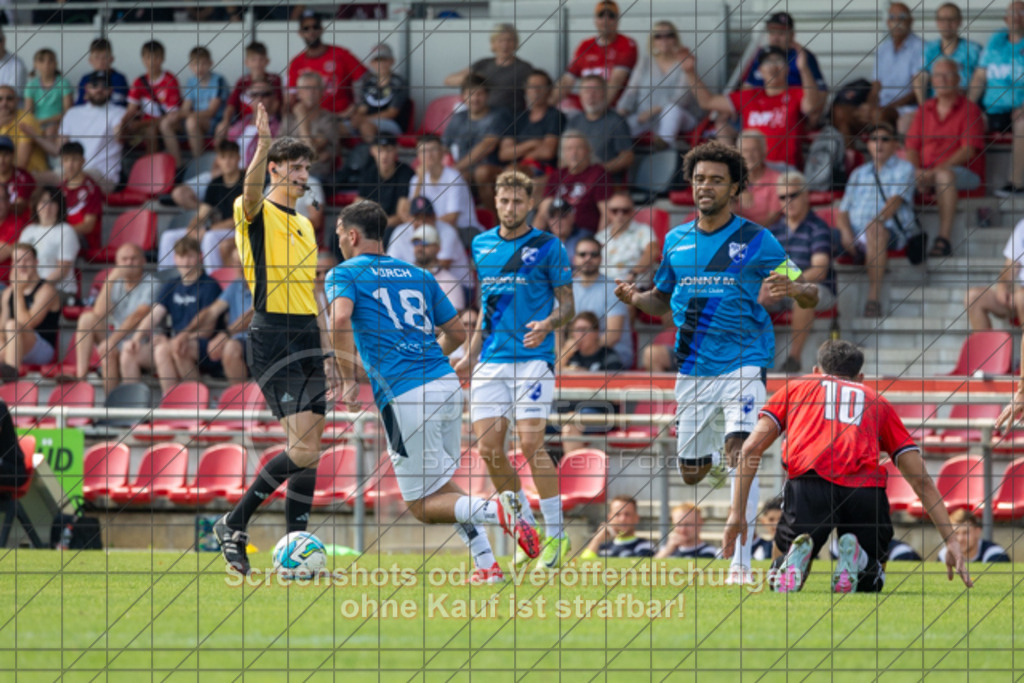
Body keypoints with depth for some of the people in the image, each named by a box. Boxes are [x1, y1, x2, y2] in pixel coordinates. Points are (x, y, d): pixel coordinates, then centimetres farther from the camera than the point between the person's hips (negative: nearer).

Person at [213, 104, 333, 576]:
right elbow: (252, 188, -28)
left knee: (309, 450, 5)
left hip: (307, 337, 8)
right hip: (272, 337, -8)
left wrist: (324, 347, 21)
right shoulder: (257, 214, -3)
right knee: (303, 449, -15)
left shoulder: (304, 224, 20)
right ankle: (234, 525, -2)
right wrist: (263, 145, -44)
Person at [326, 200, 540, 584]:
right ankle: (486, 564, 5)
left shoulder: (345, 274, 5)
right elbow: (456, 333, 24)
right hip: (447, 382, 6)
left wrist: (348, 379, -9)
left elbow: (340, 320, -16)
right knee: (443, 486, 21)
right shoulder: (417, 275, 21)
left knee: (422, 505, 1)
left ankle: (496, 510, -25)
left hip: (403, 395, -6)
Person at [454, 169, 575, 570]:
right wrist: (471, 355, 20)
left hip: (533, 357, -5)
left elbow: (568, 305, 0)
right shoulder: (481, 246, 14)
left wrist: (548, 324, -21)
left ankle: (556, 536, -6)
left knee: (530, 443, -15)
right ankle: (526, 531, 13)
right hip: (492, 358, 5)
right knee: (488, 448, -2)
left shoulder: (547, 247, -1)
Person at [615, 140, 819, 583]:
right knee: (691, 473, 9)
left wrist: (793, 289, -26)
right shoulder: (676, 241, 9)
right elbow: (662, 299, 22)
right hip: (693, 370, 5)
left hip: (743, 365, -5)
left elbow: (810, 297, -2)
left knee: (739, 453, -22)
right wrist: (635, 298, -1)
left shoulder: (756, 240, -3)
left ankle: (741, 563, -20)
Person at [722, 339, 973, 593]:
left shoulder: (795, 387, 32)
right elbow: (922, 480, 25)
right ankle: (856, 558, -13)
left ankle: (794, 557, -18)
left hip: (808, 479, -1)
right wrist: (951, 541, 24)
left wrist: (737, 513, 19)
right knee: (869, 583, 22)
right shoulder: (877, 401, 32)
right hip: (865, 487, 1)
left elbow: (751, 448, 18)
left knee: (780, 582, 18)